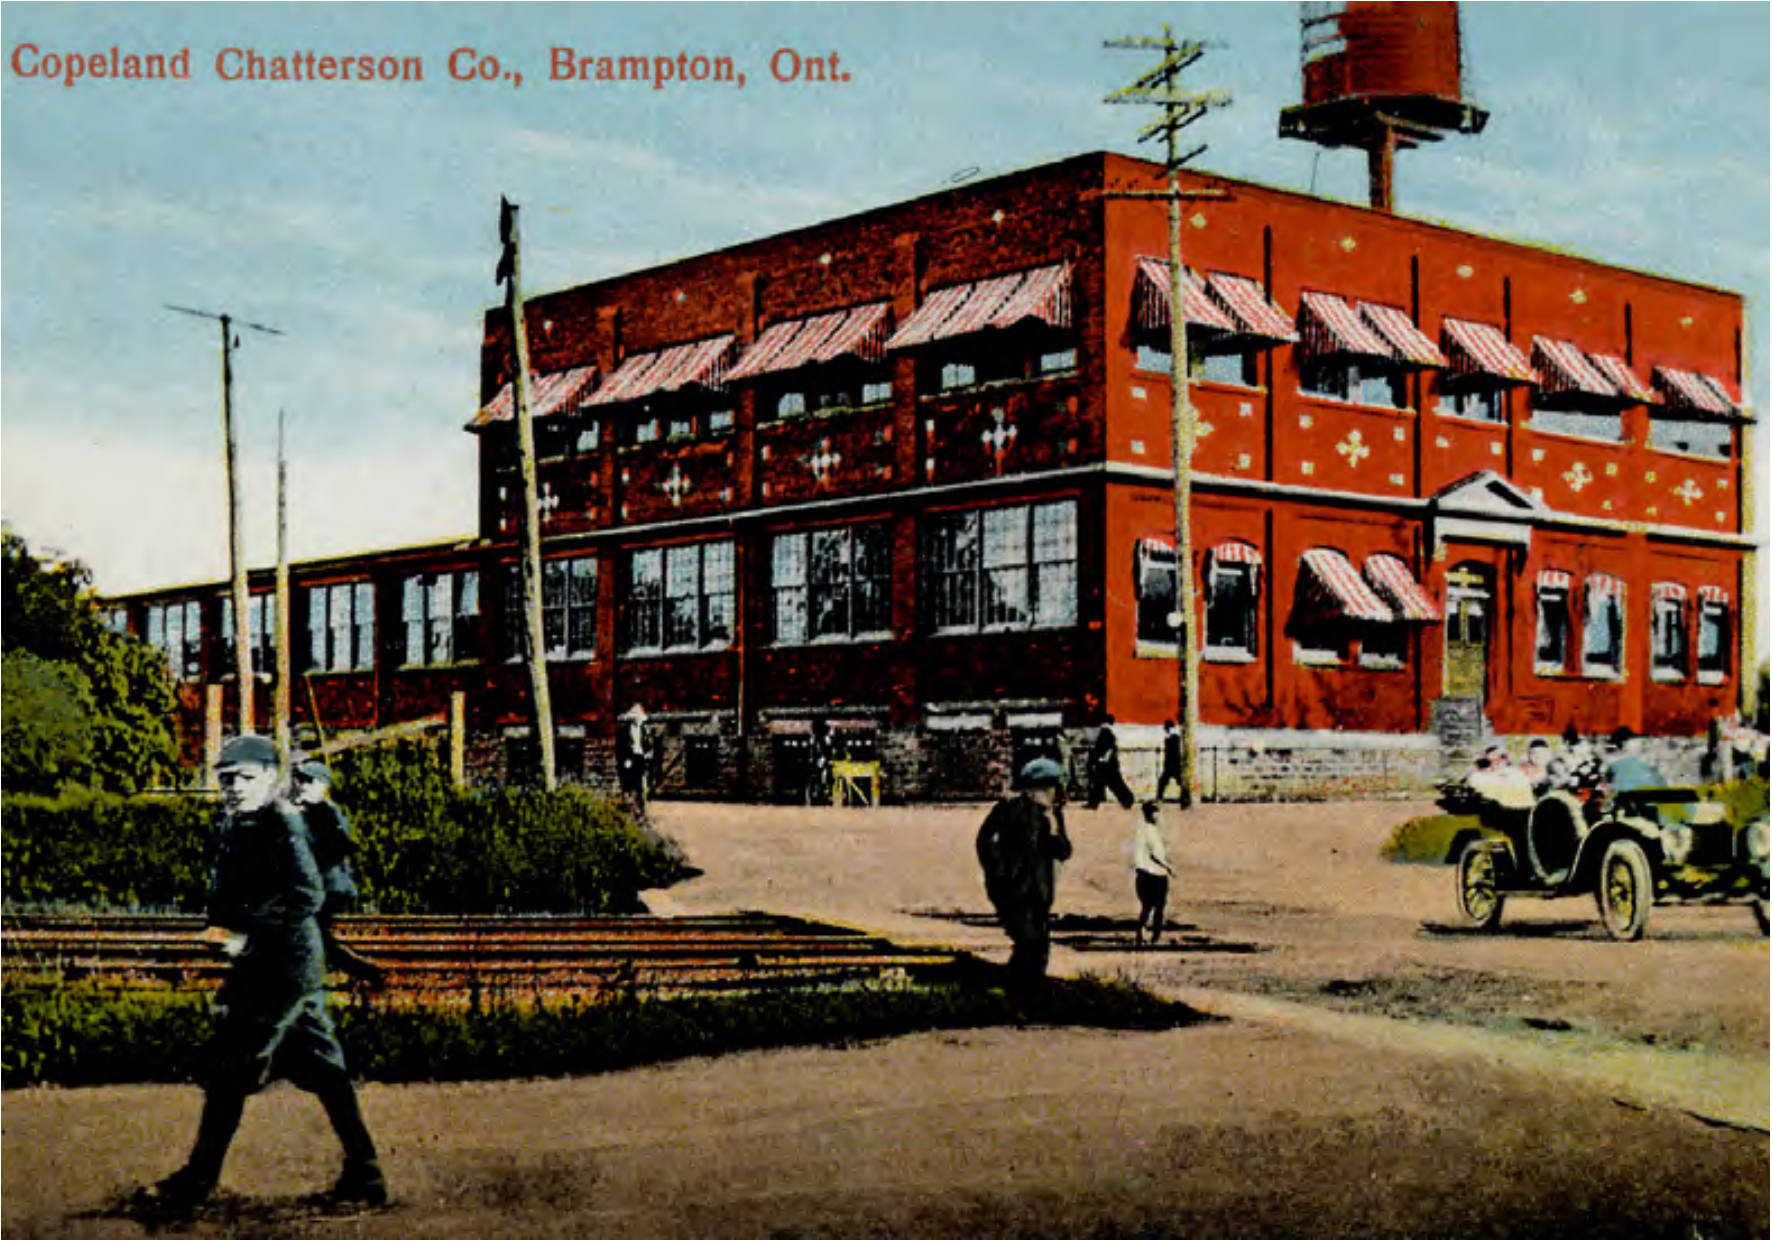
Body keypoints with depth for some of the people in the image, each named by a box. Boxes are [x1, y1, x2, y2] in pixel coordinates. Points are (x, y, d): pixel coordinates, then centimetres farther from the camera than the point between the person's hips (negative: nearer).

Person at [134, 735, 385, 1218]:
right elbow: (225, 890, 24)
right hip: (297, 964, 10)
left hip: (280, 965, -10)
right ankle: (363, 1174, 14)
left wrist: (246, 934, -20)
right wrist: (222, 928, 4)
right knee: (321, 1067, 10)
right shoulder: (234, 825, 14)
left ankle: (197, 1182, 2)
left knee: (229, 1069, -5)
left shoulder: (281, 823, -14)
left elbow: (308, 897, -21)